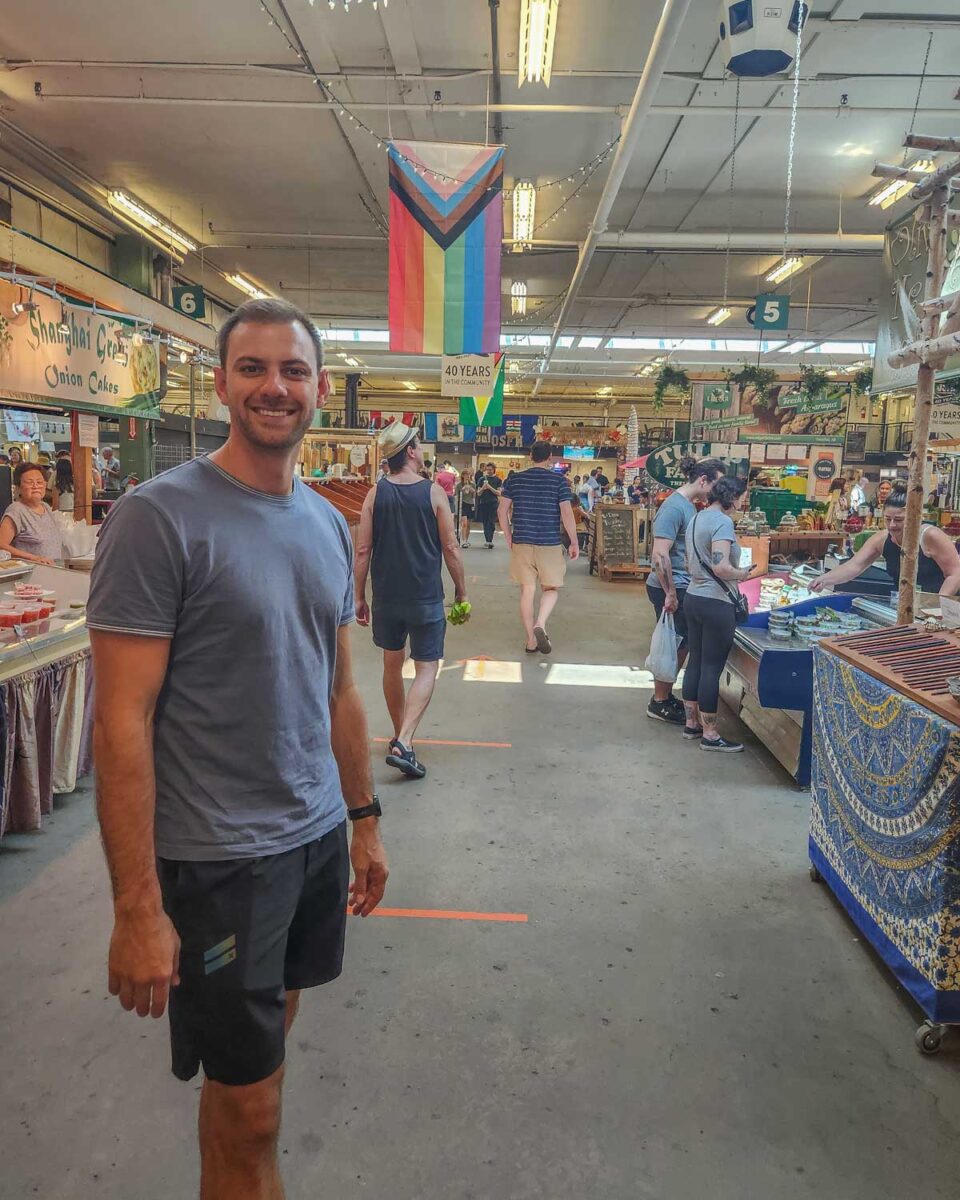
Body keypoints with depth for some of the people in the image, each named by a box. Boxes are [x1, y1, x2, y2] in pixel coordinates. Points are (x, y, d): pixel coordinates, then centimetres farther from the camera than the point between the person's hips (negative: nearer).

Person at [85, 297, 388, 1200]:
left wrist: (364, 820, 14)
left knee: (262, 1046, 22)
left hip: (317, 838, 6)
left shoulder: (329, 525, 6)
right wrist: (137, 909, -17)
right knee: (247, 1110, 9)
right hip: (216, 858, -6)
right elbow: (123, 723, -16)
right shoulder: (157, 518, -15)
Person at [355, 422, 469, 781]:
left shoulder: (375, 494, -2)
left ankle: (400, 737, 32)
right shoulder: (434, 492, -8)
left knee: (393, 664, 19)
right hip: (425, 597, -3)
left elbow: (363, 550, -2)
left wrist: (359, 596, 6)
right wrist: (461, 591, 6)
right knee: (426, 670, 5)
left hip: (386, 596, 3)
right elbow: (451, 549, -6)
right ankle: (403, 744, -10)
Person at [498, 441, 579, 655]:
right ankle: (540, 625, -14)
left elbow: (502, 511, 2)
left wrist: (509, 537, 13)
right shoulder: (559, 480, -5)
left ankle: (531, 640, 13)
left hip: (521, 542, 2)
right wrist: (574, 543, -1)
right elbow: (567, 514, -9)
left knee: (527, 590, 9)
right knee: (551, 588, 12)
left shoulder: (515, 479, 3)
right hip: (550, 543, -2)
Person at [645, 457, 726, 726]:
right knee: (675, 645, 0)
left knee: (681, 644, 15)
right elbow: (659, 555, -24)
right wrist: (670, 594, -21)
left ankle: (666, 696, 28)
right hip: (670, 588, -9)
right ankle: (659, 703, 13)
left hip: (682, 586, 9)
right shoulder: (674, 507, -19)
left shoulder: (689, 505, 11)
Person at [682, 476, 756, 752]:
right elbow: (721, 567, -27)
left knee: (695, 662, 16)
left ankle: (692, 723, 26)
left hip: (694, 597, 9)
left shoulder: (696, 518, 12)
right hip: (715, 603, -9)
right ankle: (710, 735, 7)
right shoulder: (722, 522, -17)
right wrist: (742, 575, -10)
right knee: (712, 668, -2)